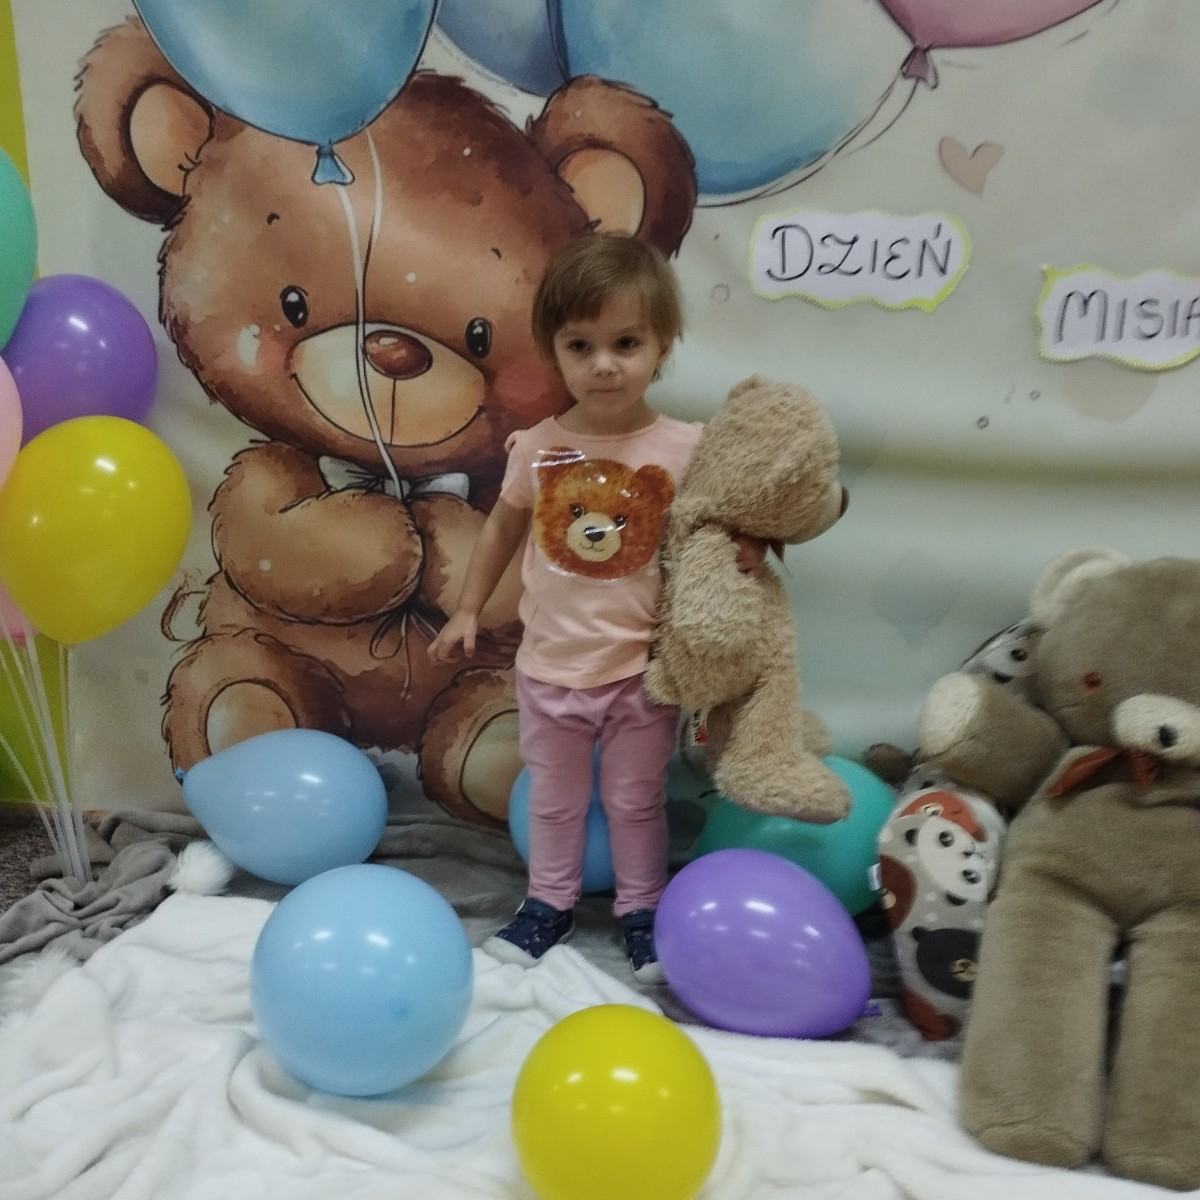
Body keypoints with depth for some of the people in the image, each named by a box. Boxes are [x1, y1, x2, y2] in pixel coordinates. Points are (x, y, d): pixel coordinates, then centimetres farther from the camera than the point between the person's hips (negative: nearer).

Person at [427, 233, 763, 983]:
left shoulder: (686, 448, -13)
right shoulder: (538, 448, -8)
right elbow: (504, 529, 6)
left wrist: (747, 550, -23)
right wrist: (469, 609, 8)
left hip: (642, 670, -2)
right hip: (550, 667, 2)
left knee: (636, 800, 17)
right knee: (554, 800, 20)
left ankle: (643, 910, 37)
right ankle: (550, 903, 41)